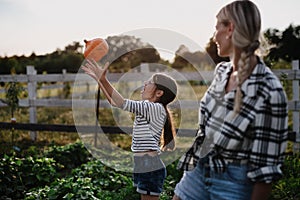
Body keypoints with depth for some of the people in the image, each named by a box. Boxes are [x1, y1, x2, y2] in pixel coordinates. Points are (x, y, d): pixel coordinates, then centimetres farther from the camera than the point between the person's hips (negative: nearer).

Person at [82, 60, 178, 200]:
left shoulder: (156, 108, -14)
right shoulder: (148, 108, 12)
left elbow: (123, 103, -24)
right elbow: (116, 103, 15)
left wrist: (103, 80, -27)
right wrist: (99, 80, 11)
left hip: (150, 167, -9)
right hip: (142, 167, 9)